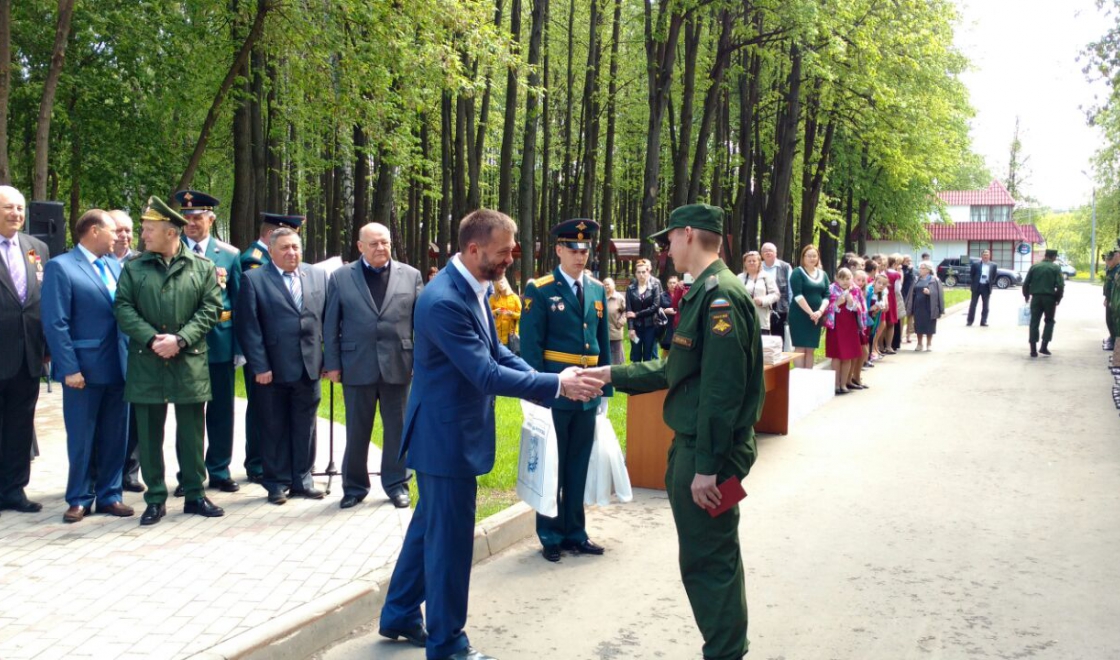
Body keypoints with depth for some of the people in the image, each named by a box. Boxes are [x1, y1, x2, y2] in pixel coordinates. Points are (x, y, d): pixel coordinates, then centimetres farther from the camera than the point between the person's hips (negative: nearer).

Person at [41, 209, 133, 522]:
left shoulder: (116, 266, 12)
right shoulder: (60, 267, -7)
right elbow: (55, 323, -12)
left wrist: (132, 356, 3)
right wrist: (69, 368, -16)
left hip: (119, 366, 6)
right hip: (84, 368, -5)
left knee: (115, 437, 10)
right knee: (81, 439, 5)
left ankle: (109, 495, 21)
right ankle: (79, 499, 18)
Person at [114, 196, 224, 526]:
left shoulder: (203, 267, 4)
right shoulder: (133, 267, 7)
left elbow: (210, 309, -2)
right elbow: (123, 308, 0)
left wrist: (180, 339, -14)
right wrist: (152, 339, -14)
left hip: (190, 362, -1)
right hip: (145, 362, 1)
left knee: (191, 433, 7)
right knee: (149, 434, 6)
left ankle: (195, 495, 18)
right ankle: (155, 500, 16)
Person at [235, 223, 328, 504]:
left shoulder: (318, 276, 8)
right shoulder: (254, 280, -3)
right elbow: (248, 326, -7)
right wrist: (259, 366, -12)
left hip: (310, 367, 3)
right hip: (274, 370, -3)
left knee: (305, 427, 11)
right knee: (274, 428, 7)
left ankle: (302, 479, 23)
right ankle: (277, 483, 19)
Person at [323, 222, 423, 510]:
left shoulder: (411, 275, 5)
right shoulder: (341, 277, 3)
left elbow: (421, 322, 4)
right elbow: (331, 325, 3)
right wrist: (332, 364, -2)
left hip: (397, 365, 0)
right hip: (357, 365, 0)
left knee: (397, 428, 8)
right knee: (357, 430, 9)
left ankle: (396, 484, 21)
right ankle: (355, 486, 21)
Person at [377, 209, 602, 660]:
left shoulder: (472, 288, 5)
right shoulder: (444, 300, -26)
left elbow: (496, 352, 8)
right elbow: (486, 374, -28)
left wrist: (552, 383, -6)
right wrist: (557, 385, -27)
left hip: (453, 431, 10)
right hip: (446, 435, -10)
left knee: (430, 526, 21)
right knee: (450, 537, 3)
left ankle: (400, 616, 38)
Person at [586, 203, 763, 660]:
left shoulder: (720, 296, -19)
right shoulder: (702, 292, 13)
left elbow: (722, 390, -23)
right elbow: (677, 370, 19)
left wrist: (707, 466, -22)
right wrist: (614, 375, 19)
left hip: (709, 453, -10)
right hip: (690, 445, 10)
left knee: (709, 562, 0)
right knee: (708, 556, 18)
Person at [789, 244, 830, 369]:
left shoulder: (823, 274, 12)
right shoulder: (797, 272, -5)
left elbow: (826, 296, 6)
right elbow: (797, 295, -14)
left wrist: (820, 311, -11)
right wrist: (810, 313, -18)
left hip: (816, 317, 5)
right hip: (800, 316, -5)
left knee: (810, 350, 6)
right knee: (801, 349, -6)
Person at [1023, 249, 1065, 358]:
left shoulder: (1034, 267, 6)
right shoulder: (1056, 268, -1)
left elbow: (1026, 283, 4)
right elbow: (1060, 286, -9)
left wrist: (1026, 296, 15)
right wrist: (1058, 299, 3)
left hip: (1036, 298, 2)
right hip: (1049, 298, -2)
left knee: (1034, 322, 5)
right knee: (1049, 321, 15)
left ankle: (1033, 350, 1)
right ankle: (1044, 347, 6)